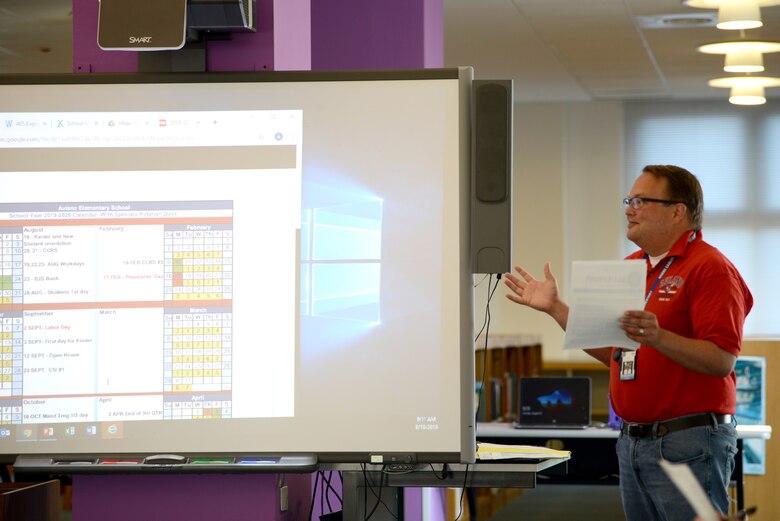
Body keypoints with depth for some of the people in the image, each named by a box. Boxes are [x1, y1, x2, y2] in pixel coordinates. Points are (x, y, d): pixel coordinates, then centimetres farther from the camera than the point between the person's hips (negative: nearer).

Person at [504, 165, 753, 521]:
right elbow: (611, 352, 21)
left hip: (689, 443, -8)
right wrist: (554, 307, 15)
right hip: (632, 441, 8)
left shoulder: (710, 268, -10)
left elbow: (722, 360, -19)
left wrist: (657, 337, -32)